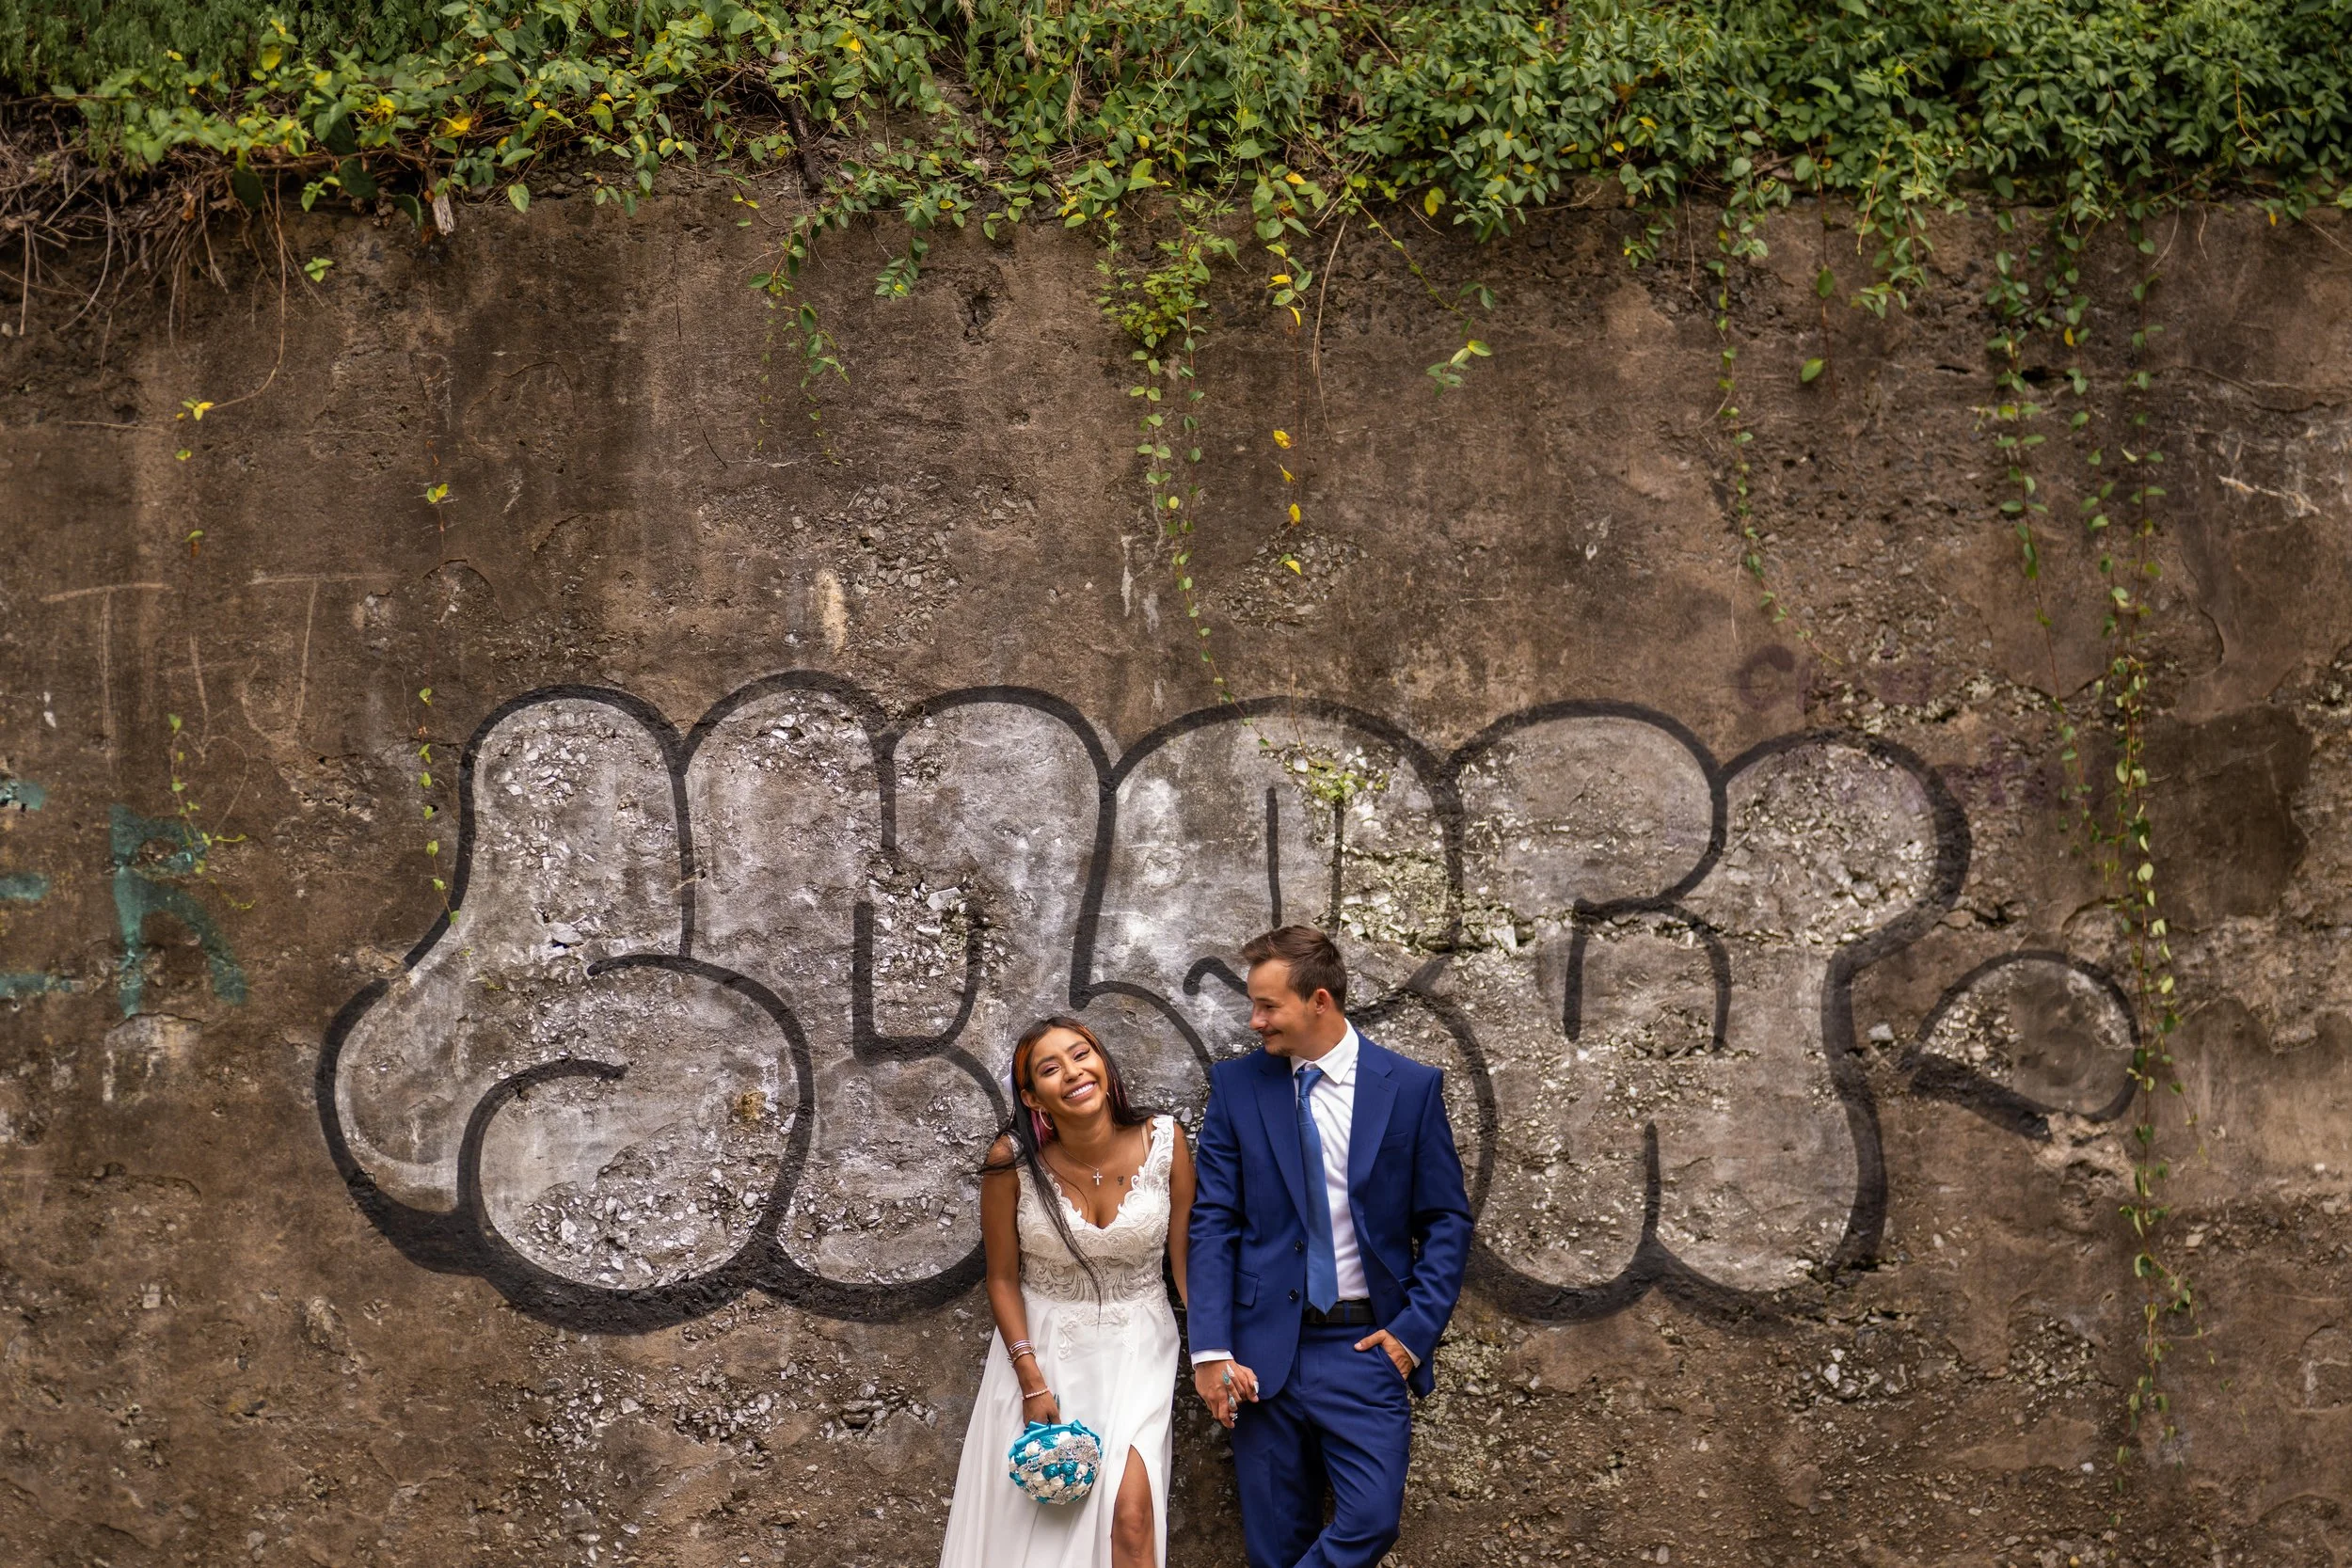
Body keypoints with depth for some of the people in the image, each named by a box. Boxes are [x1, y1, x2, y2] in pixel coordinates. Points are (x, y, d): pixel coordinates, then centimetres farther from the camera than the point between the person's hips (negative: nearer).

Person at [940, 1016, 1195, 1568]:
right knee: (1032, 1517, 7)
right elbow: (1003, 1278, -4)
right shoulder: (1012, 1161, -15)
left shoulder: (1164, 1141, -13)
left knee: (1129, 1510, -17)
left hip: (1136, 1345, 0)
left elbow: (1186, 1257, -3)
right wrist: (1032, 1383, -8)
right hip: (1043, 1345, 0)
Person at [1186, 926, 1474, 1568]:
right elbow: (1213, 1223, 0)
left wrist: (1415, 1329, -7)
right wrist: (1212, 1349, -8)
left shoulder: (1411, 1087, 0)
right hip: (1263, 1349, 1)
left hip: (1368, 1347, -1)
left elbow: (1447, 1221, 4)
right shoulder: (1236, 1085, 2)